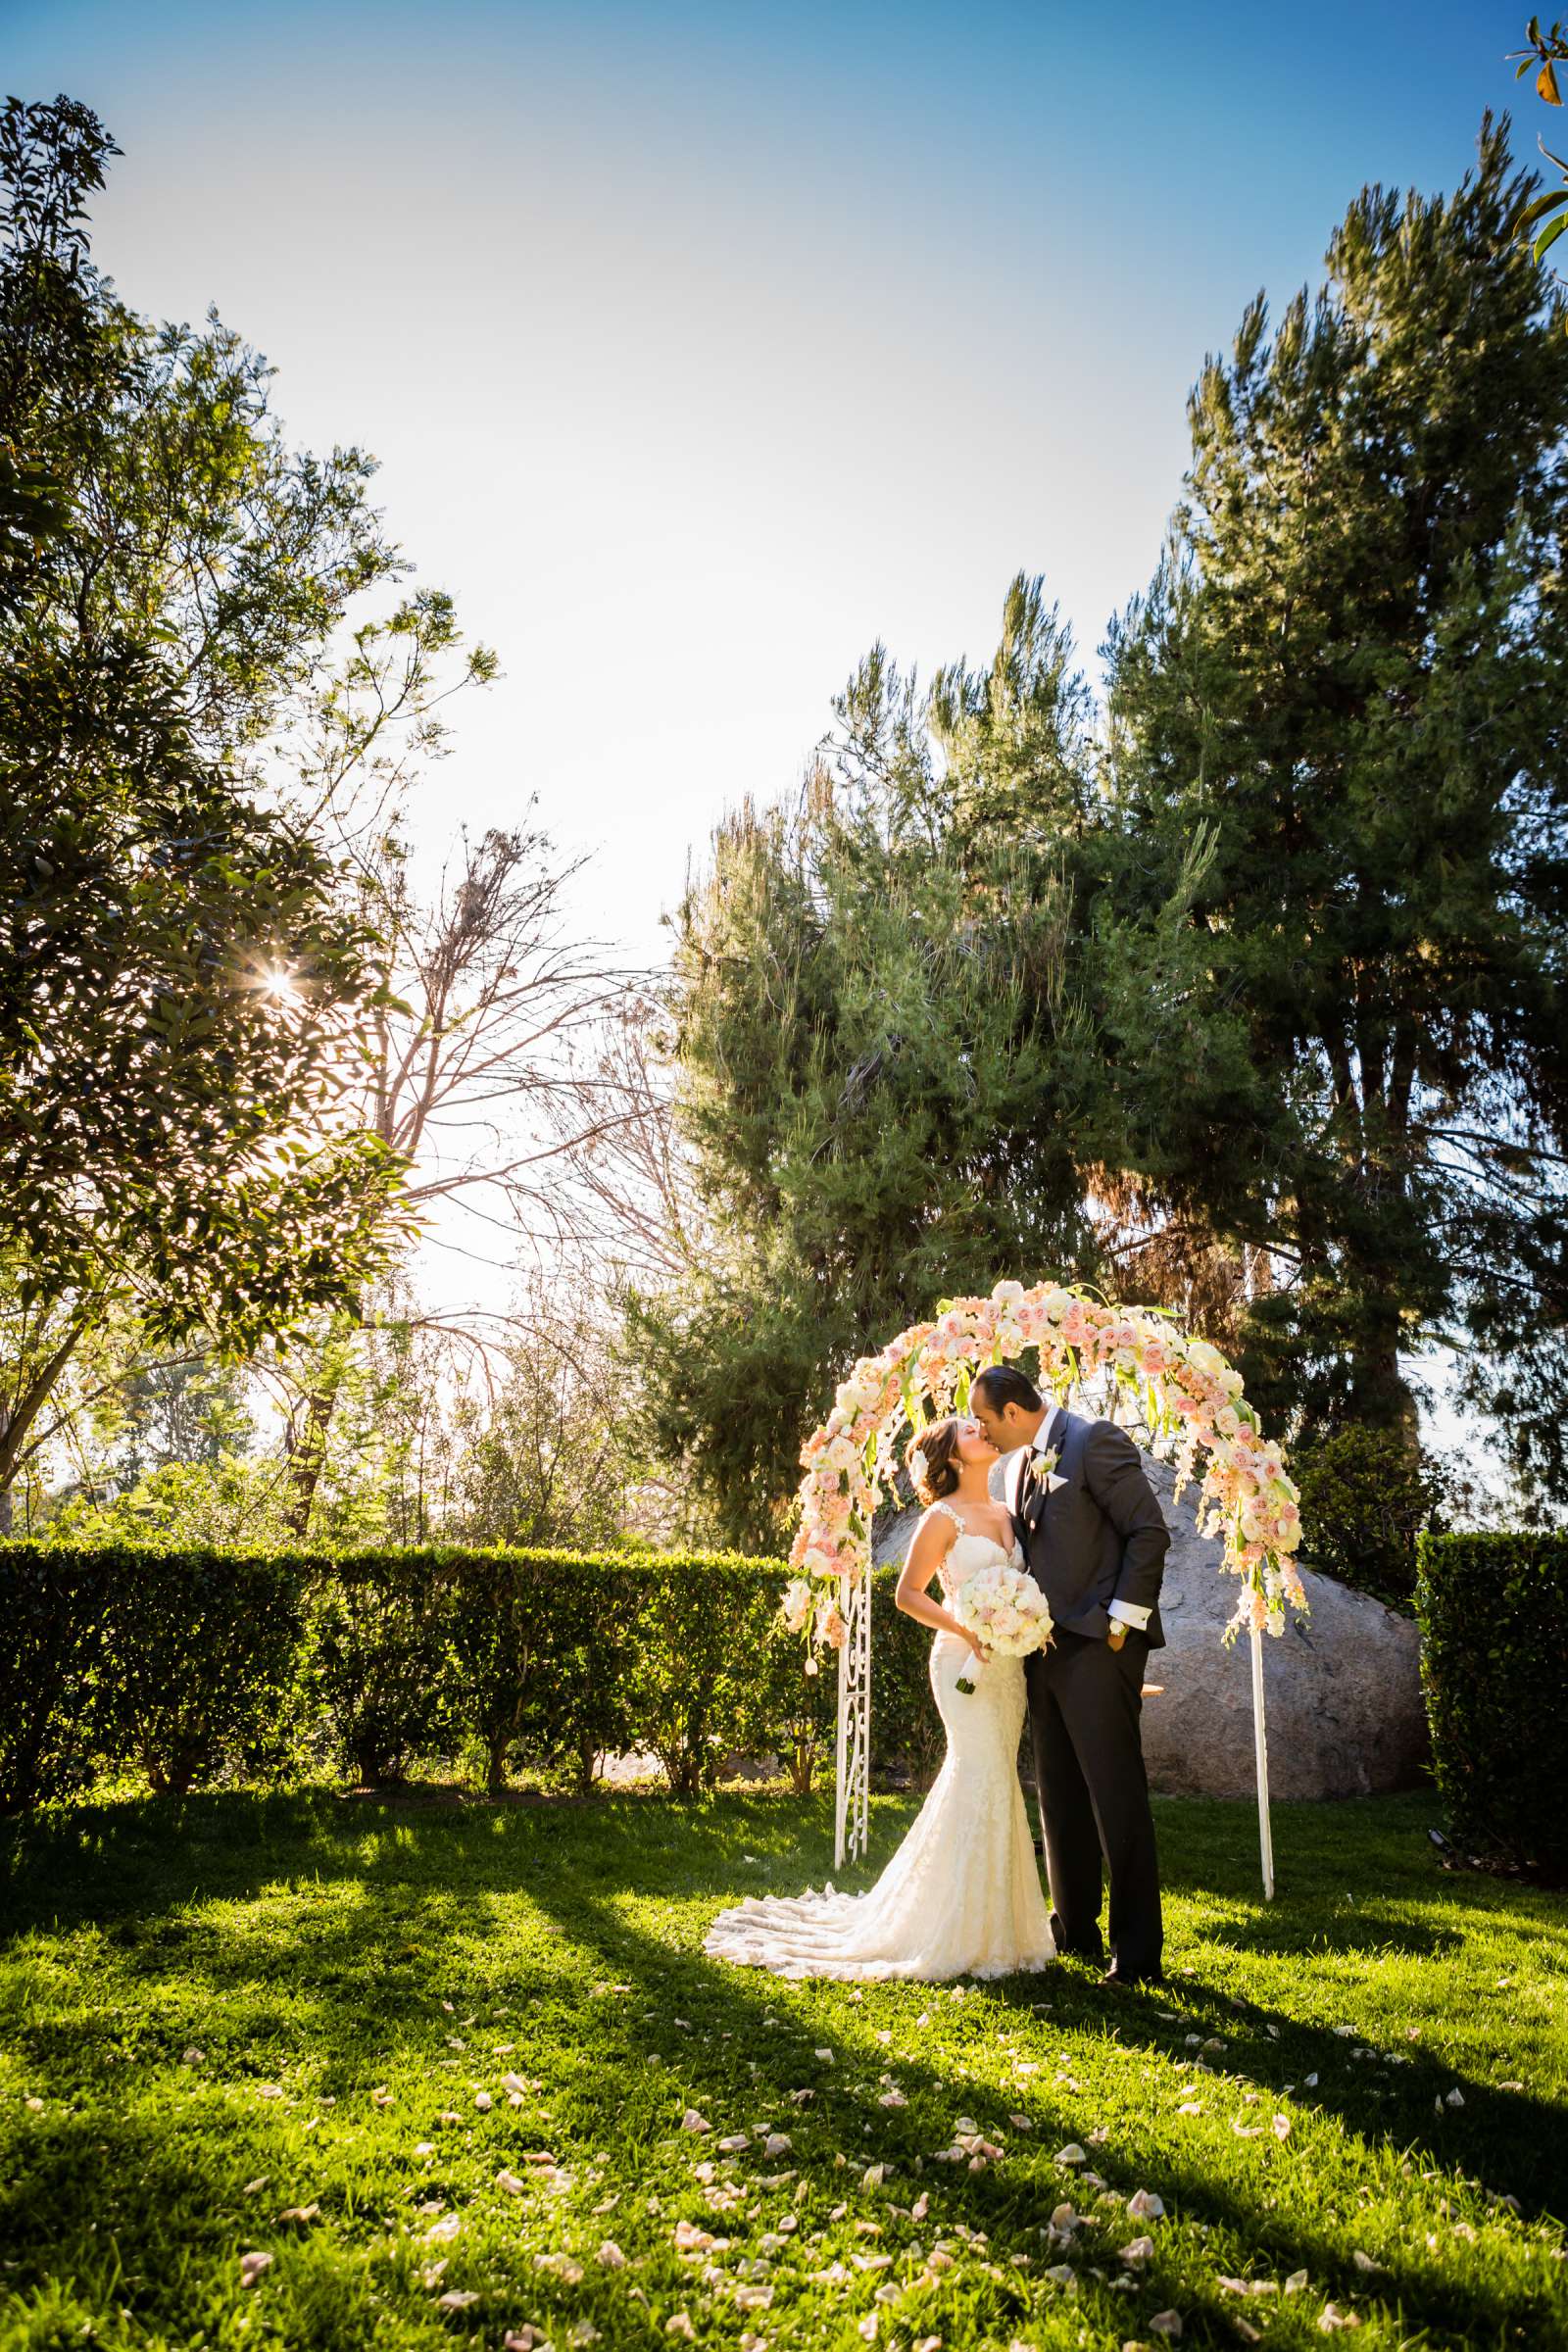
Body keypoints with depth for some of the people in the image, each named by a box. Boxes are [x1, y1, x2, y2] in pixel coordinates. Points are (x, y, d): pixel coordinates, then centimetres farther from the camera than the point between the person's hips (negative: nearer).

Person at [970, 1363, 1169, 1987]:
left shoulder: (1095, 1442, -11)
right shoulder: (1017, 1463, 14)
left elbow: (1150, 1531, -14)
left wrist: (1123, 1622, -16)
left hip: (1097, 1647, -8)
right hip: (1044, 1649, 9)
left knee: (1116, 1797, -4)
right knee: (1060, 1800, 14)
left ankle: (1138, 1953, 5)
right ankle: (1075, 1931, 26)